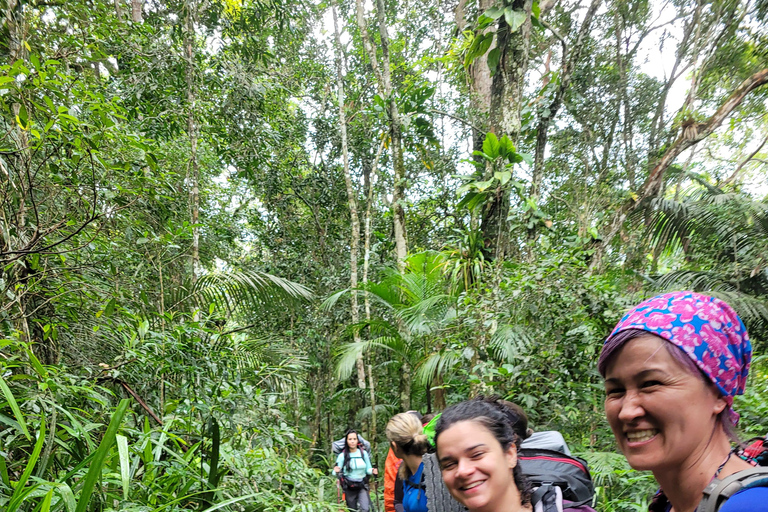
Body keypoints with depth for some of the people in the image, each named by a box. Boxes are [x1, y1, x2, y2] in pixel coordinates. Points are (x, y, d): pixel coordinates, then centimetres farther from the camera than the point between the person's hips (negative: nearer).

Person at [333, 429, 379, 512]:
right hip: (349, 487, 0)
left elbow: (368, 469, 6)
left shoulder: (364, 453, -4)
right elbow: (335, 473, -5)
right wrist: (336, 472, -27)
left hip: (362, 486, 0)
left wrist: (372, 471, -16)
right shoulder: (342, 456, -8)